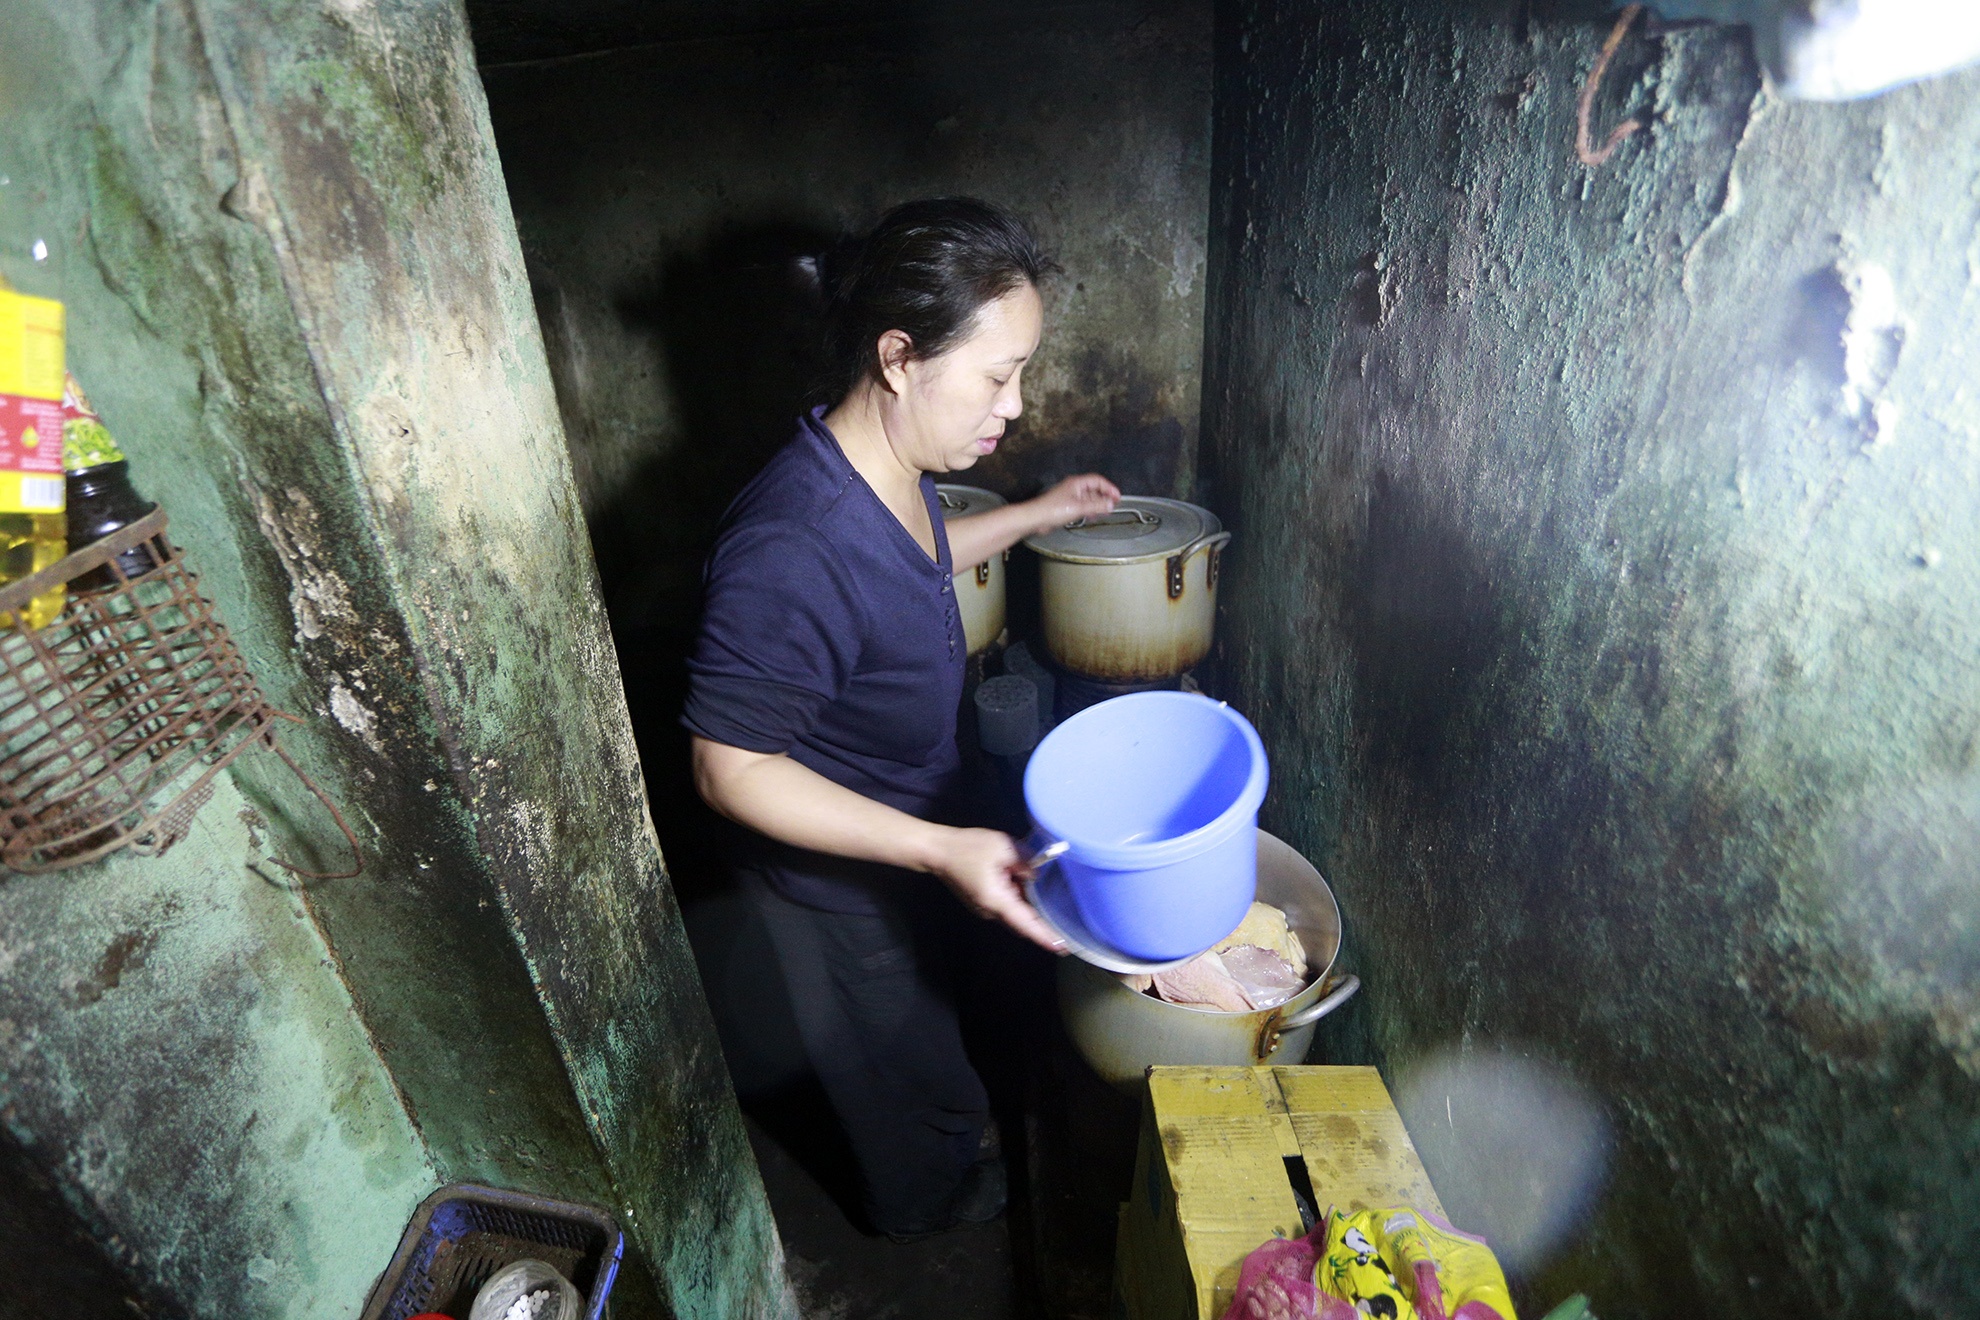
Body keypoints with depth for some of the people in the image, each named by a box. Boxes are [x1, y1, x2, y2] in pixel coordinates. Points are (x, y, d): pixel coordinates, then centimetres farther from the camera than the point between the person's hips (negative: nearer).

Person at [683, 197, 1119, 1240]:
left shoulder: (888, 468, -11)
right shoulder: (790, 551, -40)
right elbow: (731, 769, -32)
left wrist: (1037, 515, 9)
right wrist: (942, 850, -38)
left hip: (901, 839, 8)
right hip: (835, 880, -8)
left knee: (920, 1011, 34)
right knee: (900, 1058, 23)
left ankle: (937, 1155, 65)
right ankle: (928, 1201, 56)